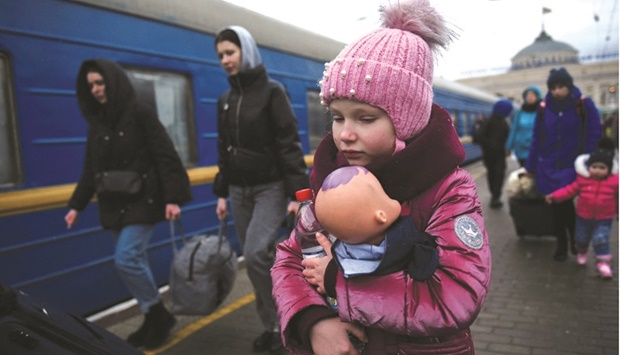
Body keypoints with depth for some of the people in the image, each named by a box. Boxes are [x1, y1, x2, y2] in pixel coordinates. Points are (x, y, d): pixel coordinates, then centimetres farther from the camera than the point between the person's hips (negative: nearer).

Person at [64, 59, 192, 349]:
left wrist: (173, 198, -21)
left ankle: (159, 315, 7)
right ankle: (153, 318, 24)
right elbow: (90, 170, 17)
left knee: (126, 259, -13)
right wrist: (77, 205, 15)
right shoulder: (96, 122, 11)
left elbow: (166, 158, -14)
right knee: (135, 261, 10)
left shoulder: (140, 113, -8)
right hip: (114, 205, 7)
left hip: (142, 201, -7)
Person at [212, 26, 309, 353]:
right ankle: (271, 325, 23)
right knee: (255, 259, 8)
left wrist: (298, 193, -18)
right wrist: (222, 193, 13)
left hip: (271, 188, -6)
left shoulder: (272, 91, -7)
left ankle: (283, 320, 3)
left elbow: (289, 145, -12)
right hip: (239, 191, 6)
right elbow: (224, 151, 15)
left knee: (256, 253, -19)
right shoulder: (225, 100, 10)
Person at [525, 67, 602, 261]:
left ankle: (574, 238, 19)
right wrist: (530, 165, 7)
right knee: (556, 205, 10)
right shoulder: (544, 107, 0)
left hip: (572, 166, -3)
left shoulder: (584, 105, -7)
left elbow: (593, 136, -7)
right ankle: (561, 243, 28)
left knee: (565, 202, -10)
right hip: (548, 166, 3)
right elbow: (537, 139, 4)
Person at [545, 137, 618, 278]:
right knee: (581, 238, 18)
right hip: (584, 216, 2)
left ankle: (603, 262, 3)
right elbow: (570, 190, -7)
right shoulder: (583, 179, -12)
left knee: (600, 239, -12)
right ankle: (582, 252, 49)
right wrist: (555, 196, -17)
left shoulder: (614, 181, -12)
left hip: (604, 218, -2)